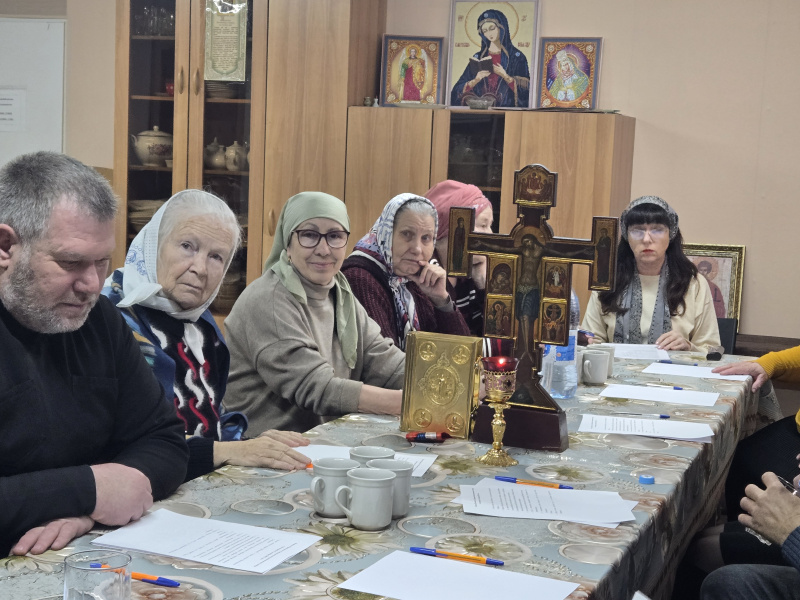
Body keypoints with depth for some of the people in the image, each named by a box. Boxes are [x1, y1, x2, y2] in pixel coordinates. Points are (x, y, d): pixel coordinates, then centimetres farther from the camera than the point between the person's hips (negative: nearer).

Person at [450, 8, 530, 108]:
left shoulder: (516, 56, 7)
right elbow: (461, 89, 9)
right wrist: (476, 79, -11)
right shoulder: (478, 57, 14)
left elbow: (524, 88, -2)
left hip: (506, 107, -3)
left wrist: (504, 75, -16)